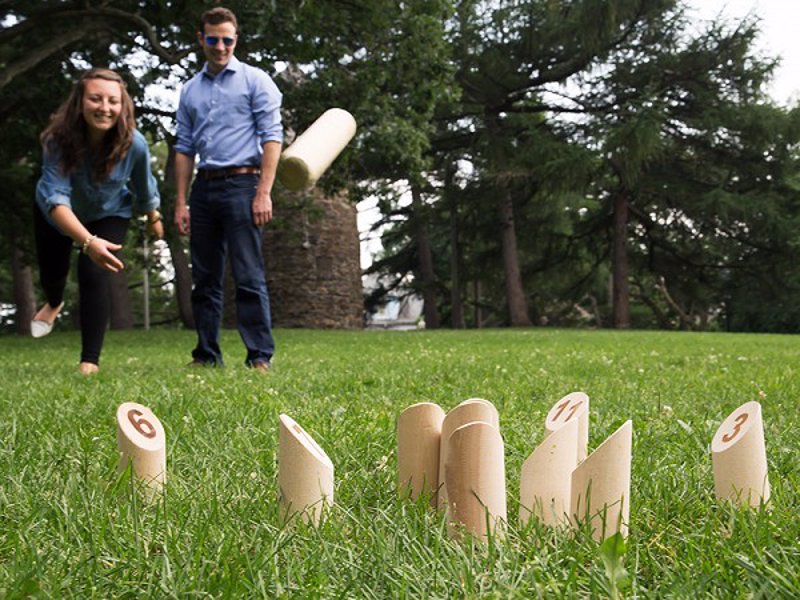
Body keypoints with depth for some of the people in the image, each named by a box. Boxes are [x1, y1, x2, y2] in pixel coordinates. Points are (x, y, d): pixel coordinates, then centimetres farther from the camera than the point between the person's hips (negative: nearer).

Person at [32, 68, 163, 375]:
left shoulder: (134, 144, -33)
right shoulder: (58, 139, -38)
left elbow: (145, 187, -12)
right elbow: (55, 197, -47)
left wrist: (153, 218, 7)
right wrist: (88, 242, -63)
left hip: (109, 214, -1)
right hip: (56, 215, 1)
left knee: (94, 275, -20)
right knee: (51, 275, 16)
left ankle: (90, 361, -10)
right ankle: (54, 304, 57)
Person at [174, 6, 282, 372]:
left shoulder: (255, 81, 2)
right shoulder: (190, 90, 16)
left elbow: (272, 136, -5)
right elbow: (184, 148, 16)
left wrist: (264, 193, -14)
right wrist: (181, 202, 10)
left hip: (241, 184, -5)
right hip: (203, 189, 5)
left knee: (248, 276, -9)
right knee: (204, 278, 7)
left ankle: (260, 357, -6)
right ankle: (206, 355, 14)